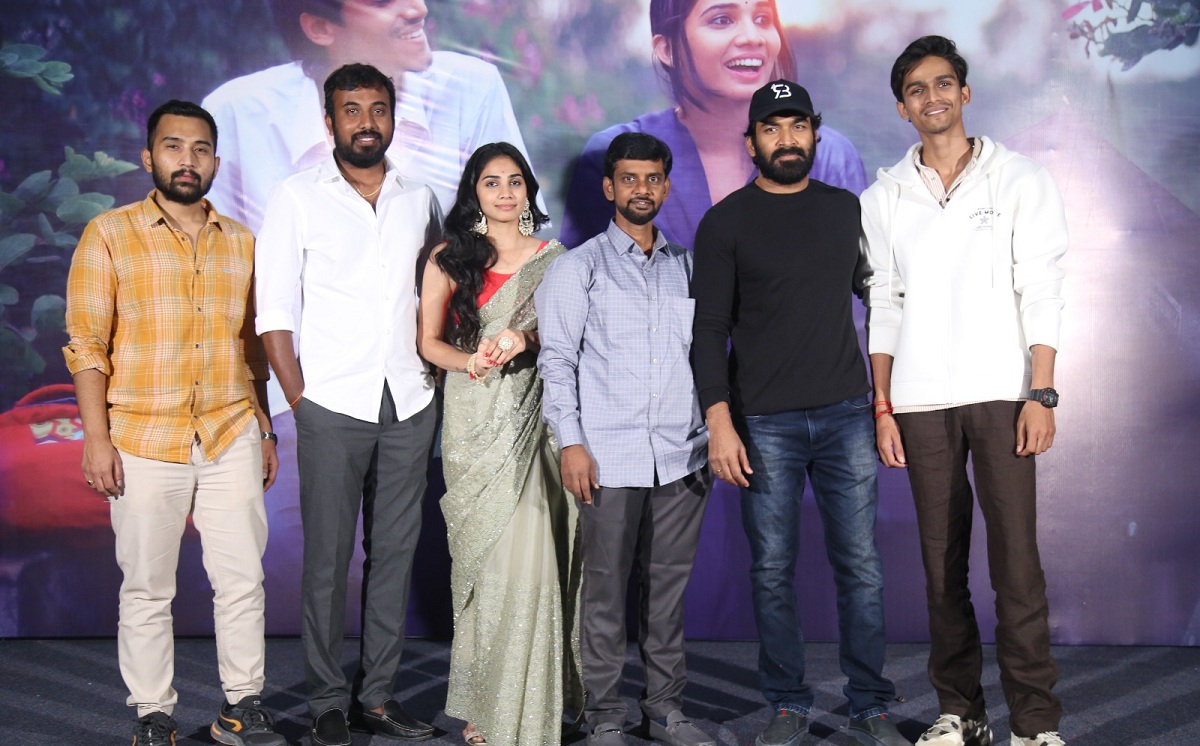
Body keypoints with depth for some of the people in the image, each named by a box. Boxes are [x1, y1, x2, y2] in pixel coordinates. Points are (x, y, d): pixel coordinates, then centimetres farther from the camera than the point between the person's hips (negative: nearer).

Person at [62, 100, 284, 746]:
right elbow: (87, 343, -4)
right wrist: (96, 438, -10)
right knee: (146, 589, 5)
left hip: (232, 440, 3)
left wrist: (265, 430, 15)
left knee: (242, 579, 5)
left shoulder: (241, 242, 11)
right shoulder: (110, 235, 0)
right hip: (145, 443, -3)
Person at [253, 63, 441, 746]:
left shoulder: (421, 199, 11)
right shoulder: (299, 198, 1)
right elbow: (275, 310, -2)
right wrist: (299, 398, -8)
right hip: (334, 406, -3)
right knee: (328, 556, 0)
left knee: (395, 552, 7)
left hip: (410, 405, 4)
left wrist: (434, 367, 8)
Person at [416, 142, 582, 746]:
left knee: (532, 555, -4)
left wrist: (525, 340, -10)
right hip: (475, 420, -1)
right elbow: (429, 341, 8)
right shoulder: (449, 259, 8)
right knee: (484, 553, -2)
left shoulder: (552, 258, 11)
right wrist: (469, 361, -12)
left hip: (536, 418, 1)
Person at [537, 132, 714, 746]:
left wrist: (710, 436, 12)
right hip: (610, 456, -3)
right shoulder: (578, 267, 6)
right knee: (606, 588, 0)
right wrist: (571, 442, -9)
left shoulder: (686, 266, 17)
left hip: (680, 454, 4)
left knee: (669, 584, 9)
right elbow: (557, 359, 0)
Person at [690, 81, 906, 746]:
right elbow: (709, 328, -2)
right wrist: (719, 420, -11)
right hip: (764, 423, -2)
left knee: (860, 566, 3)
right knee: (772, 571, 3)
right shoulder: (725, 223, 2)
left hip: (846, 415, 2)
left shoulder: (846, 209, 12)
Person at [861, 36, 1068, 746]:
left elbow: (1041, 293, 1)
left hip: (1001, 392, -2)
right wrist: (882, 407, 4)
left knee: (1017, 562, -7)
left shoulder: (1021, 180, 6)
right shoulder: (883, 199, 12)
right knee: (942, 564, 5)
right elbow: (882, 308, 11)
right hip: (921, 401, 2)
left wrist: (1041, 394, -7)